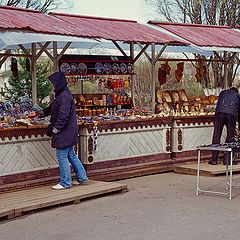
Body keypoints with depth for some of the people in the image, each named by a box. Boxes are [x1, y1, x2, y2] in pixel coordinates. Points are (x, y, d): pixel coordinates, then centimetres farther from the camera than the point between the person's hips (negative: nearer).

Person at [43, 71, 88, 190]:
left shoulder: (64, 96, -19)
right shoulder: (61, 95, 14)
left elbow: (63, 116, -24)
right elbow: (52, 108, 28)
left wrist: (55, 129, -18)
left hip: (64, 133, -10)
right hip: (69, 132, 10)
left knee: (62, 157, -2)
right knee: (71, 155, 17)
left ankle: (65, 183, 5)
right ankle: (82, 177, 25)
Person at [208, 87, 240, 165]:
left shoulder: (222, 93, 31)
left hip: (219, 113, 1)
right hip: (232, 115, 0)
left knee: (216, 136, 1)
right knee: (230, 137, 5)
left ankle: (214, 159, 1)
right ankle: (227, 159, 2)